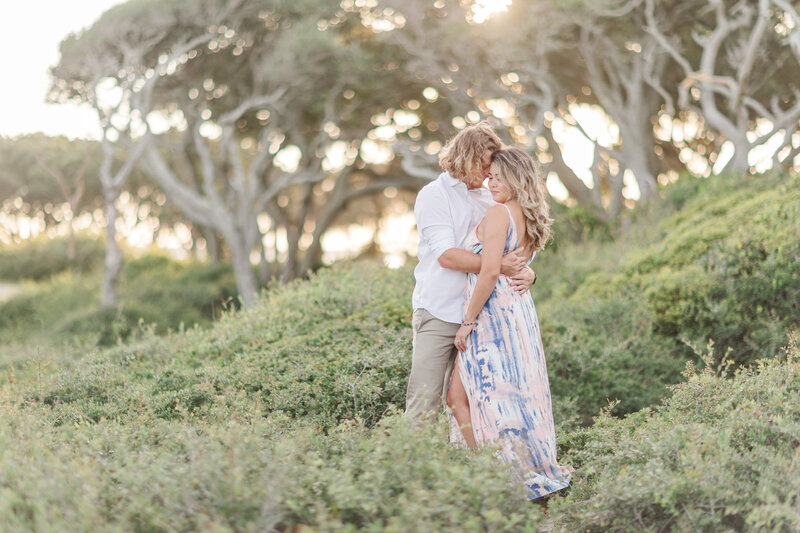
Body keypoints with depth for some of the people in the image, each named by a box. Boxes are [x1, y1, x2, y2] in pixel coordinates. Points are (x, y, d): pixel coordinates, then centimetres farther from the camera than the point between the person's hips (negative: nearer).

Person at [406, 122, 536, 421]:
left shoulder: (489, 200, 16)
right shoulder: (434, 195, -1)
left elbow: (513, 253, 15)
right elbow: (446, 255, -13)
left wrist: (526, 273, -8)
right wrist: (498, 265, -22)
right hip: (439, 314, -5)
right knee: (424, 402, -7)